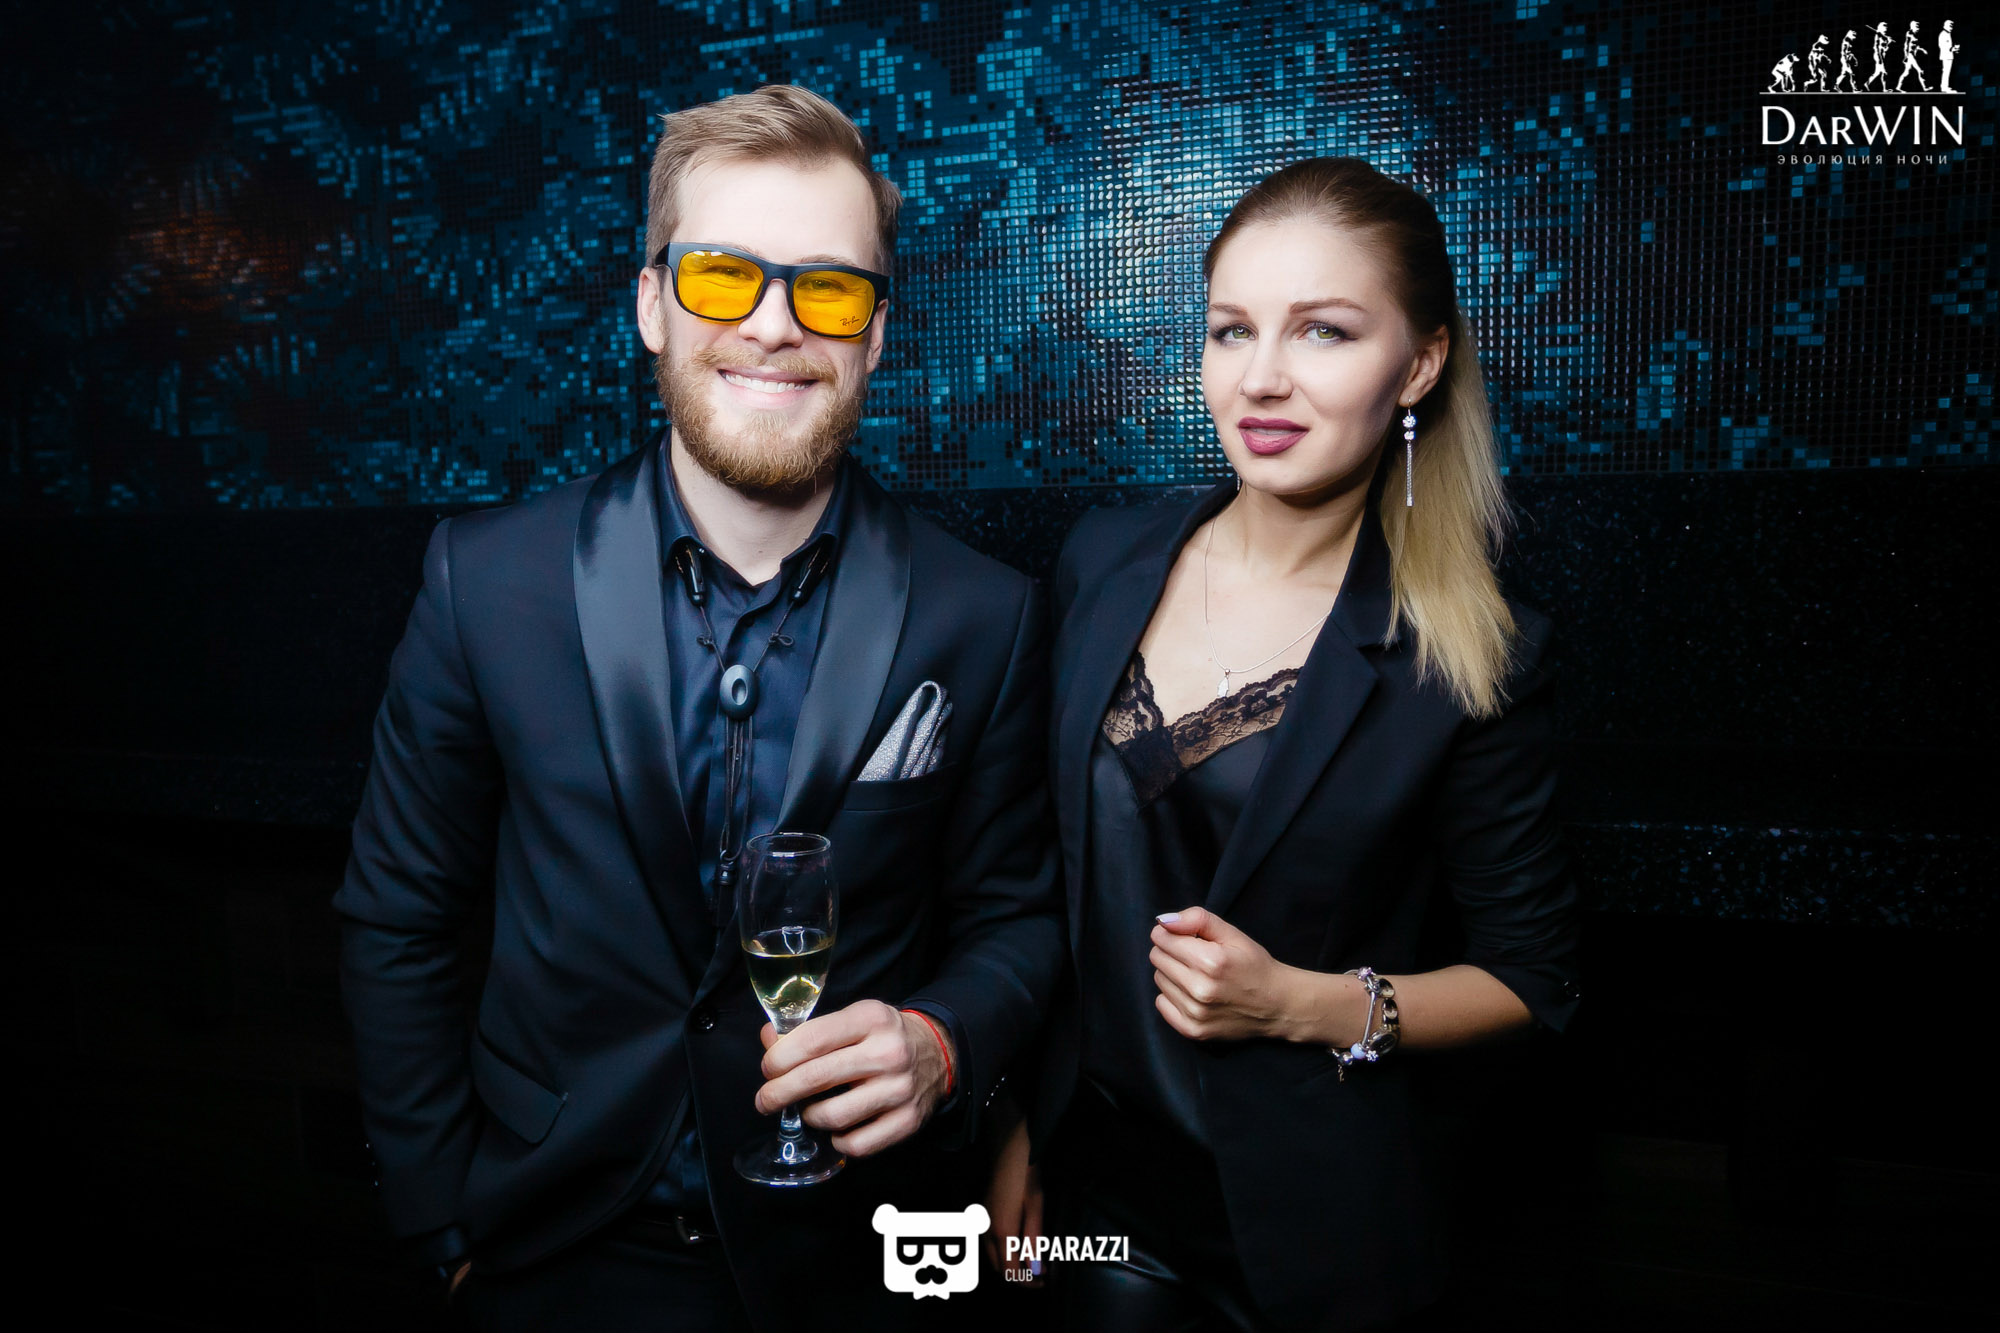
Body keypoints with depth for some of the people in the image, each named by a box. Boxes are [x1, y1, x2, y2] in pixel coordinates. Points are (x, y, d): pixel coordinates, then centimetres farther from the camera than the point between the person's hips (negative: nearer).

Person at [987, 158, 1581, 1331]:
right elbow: (1057, 872, 4)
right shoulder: (1107, 561, -5)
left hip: (1312, 1228, -3)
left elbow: (1533, 979, -5)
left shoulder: (1475, 659, -15)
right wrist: (1018, 1124, 5)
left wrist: (1302, 1005, -19)